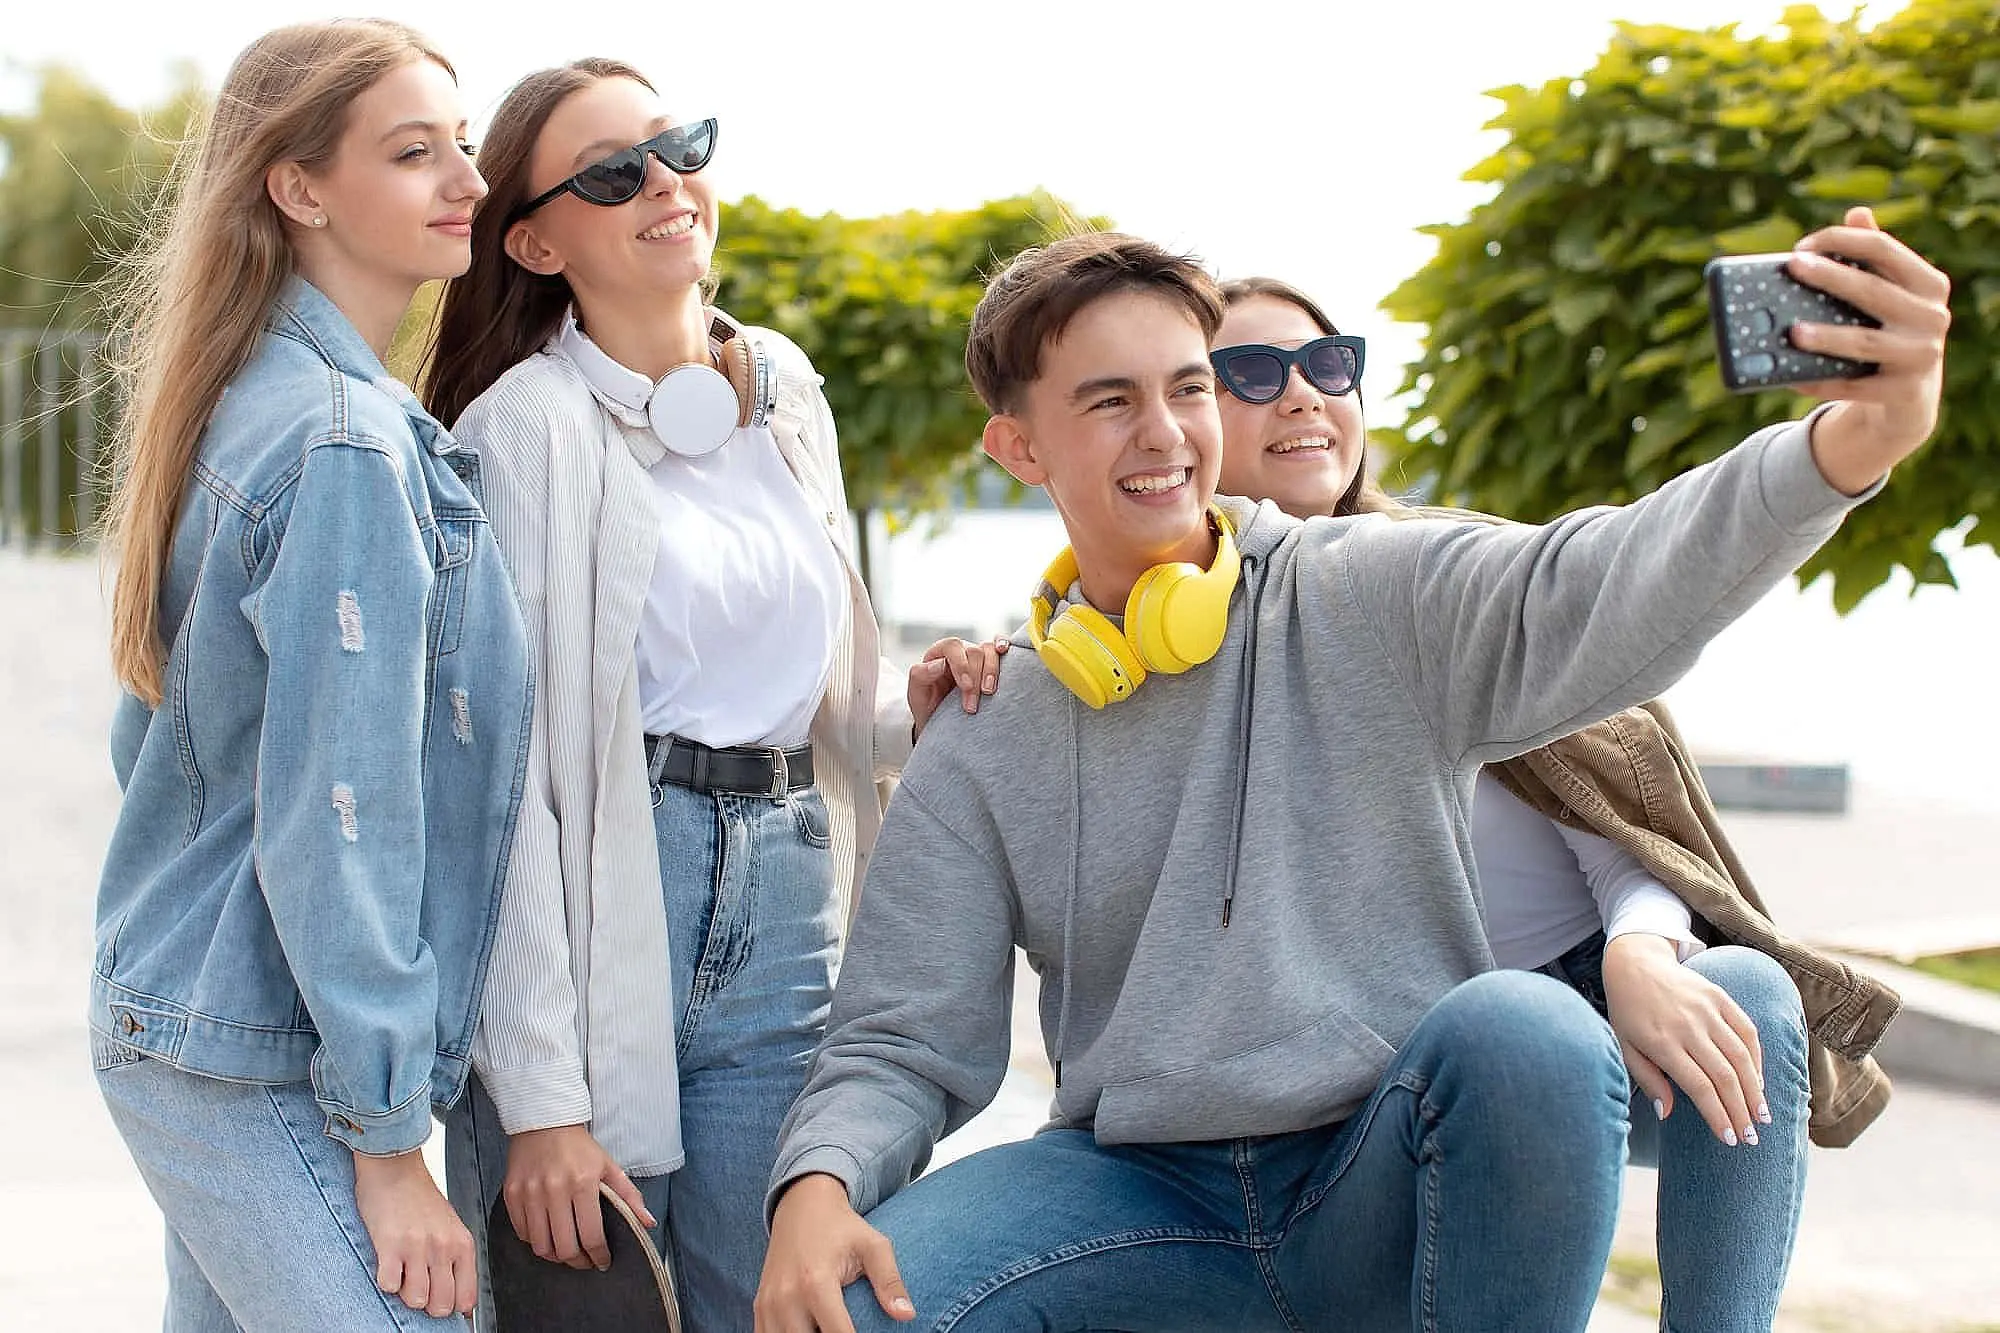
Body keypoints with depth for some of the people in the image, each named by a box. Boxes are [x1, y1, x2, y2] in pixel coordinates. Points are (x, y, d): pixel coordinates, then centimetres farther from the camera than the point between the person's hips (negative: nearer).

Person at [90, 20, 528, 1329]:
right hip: (264, 1071, -10)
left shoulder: (245, 409, 10)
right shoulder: (348, 446, -18)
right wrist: (385, 1136, -17)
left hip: (172, 1021, 10)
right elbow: (335, 816, -21)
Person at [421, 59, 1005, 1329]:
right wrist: (537, 1097, -18)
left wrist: (910, 705, 0)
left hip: (785, 904, 6)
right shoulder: (531, 424, -7)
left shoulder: (786, 389, 12)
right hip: (598, 904, -5)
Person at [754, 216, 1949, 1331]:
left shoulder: (1376, 605, 1)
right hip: (1148, 1200, 1)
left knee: (1523, 1032, -34)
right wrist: (817, 1188, -17)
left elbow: (1584, 595, -18)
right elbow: (903, 1045, 8)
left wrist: (1848, 443, -39)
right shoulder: (981, 760, 9)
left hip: (1389, 1183, -1)